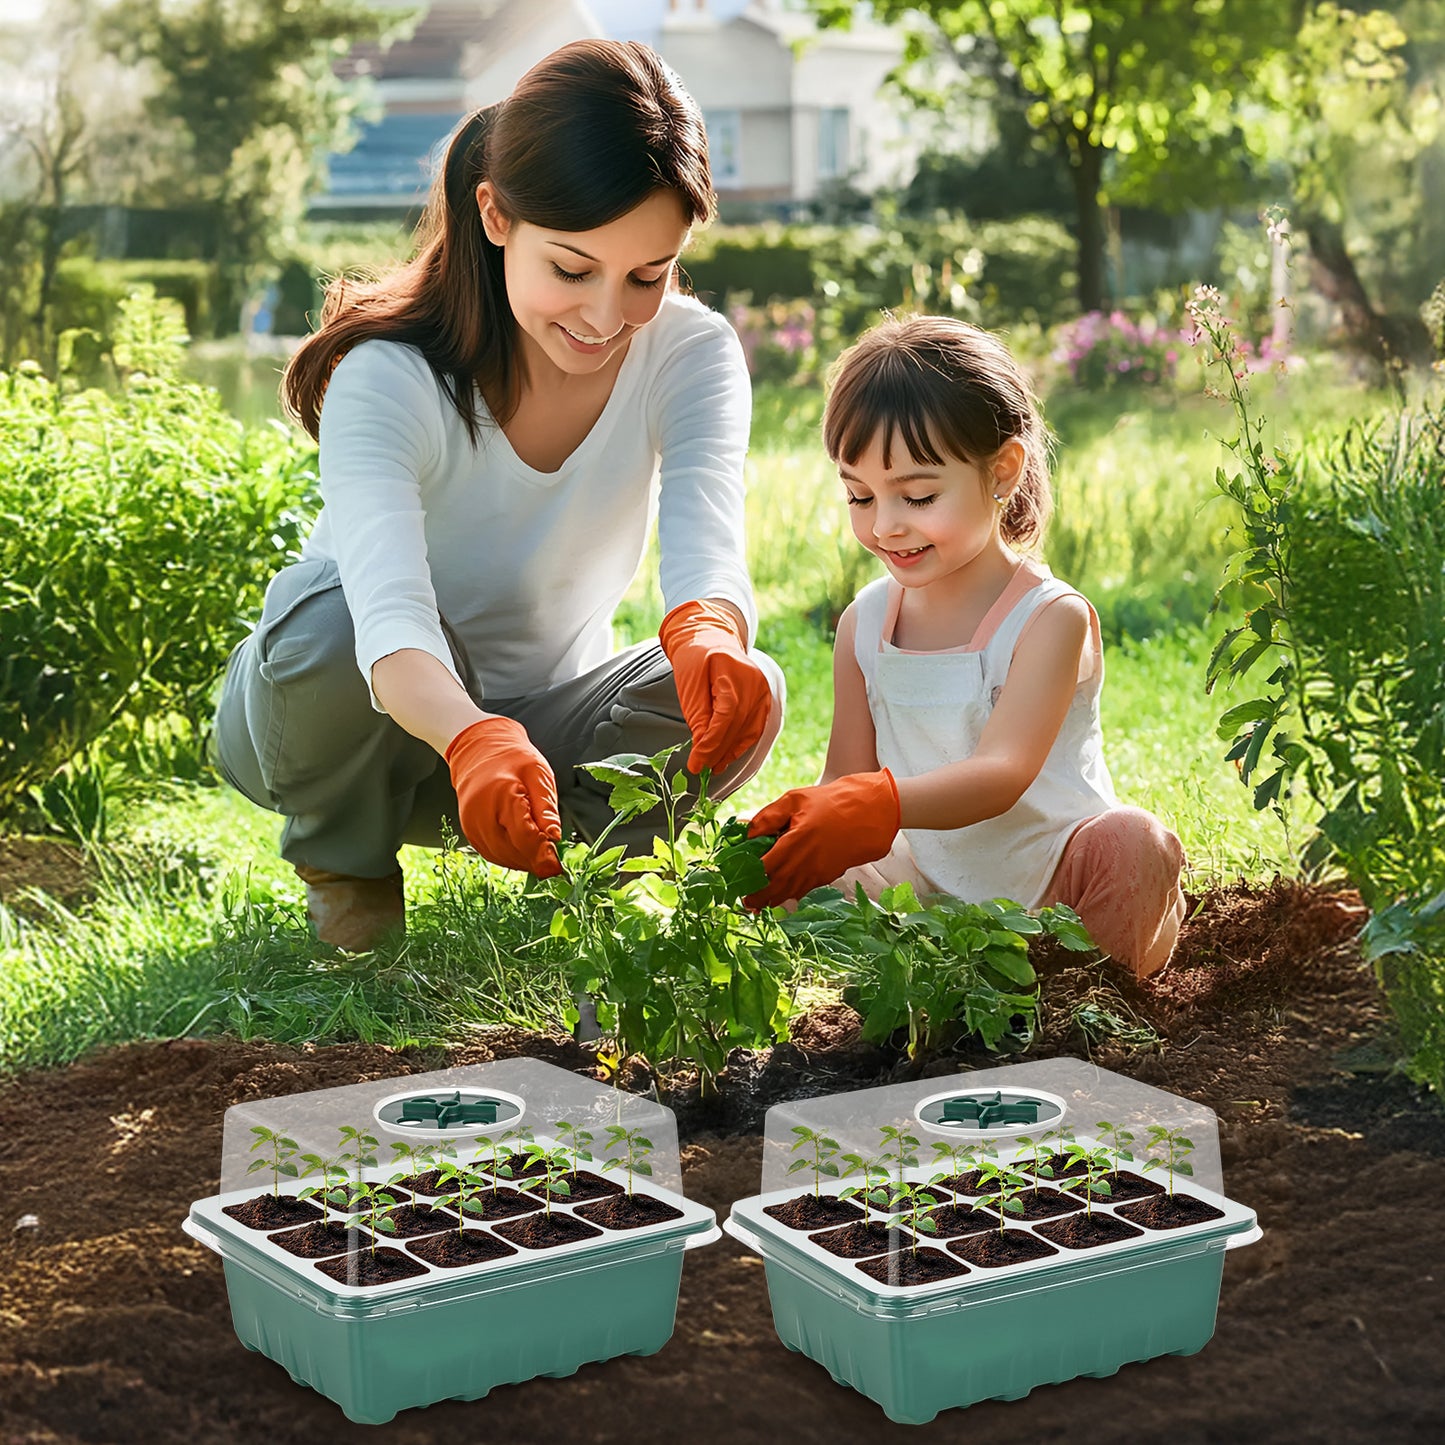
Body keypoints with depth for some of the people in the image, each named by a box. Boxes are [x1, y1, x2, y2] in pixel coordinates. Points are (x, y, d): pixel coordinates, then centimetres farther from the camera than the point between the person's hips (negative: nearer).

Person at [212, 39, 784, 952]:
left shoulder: (692, 356, -16)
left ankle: (563, 851, 3)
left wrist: (708, 635, -58)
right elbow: (389, 613, -43)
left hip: (538, 720, 2)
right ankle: (344, 860, -4)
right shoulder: (389, 378, -27)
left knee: (740, 694, -28)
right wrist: (475, 742, -65)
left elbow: (708, 551, -32)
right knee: (334, 623, -37)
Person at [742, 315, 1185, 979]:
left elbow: (1001, 774, -28)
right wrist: (804, 828, -21)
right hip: (929, 885, 5)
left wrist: (875, 805, -47)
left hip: (1054, 888, -4)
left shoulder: (1050, 619, -14)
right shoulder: (864, 624, 4)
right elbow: (847, 778, 4)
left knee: (1133, 844, -34)